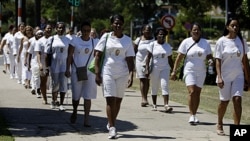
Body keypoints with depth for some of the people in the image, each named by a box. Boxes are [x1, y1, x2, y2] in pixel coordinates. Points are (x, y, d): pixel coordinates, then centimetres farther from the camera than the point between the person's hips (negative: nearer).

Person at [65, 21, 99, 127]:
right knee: (76, 96, 7)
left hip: (90, 72, 1)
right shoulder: (75, 41, 1)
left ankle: (86, 119, -4)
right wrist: (68, 69, -10)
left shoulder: (95, 42, 6)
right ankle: (74, 112, 34)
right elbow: (70, 55, -1)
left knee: (88, 97, -5)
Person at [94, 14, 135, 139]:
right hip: (108, 72, -2)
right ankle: (112, 127, -9)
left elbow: (130, 59, 5)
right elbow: (98, 55, 1)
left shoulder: (127, 40, 6)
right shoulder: (106, 37, 1)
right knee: (110, 99, -10)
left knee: (118, 100, 7)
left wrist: (131, 75, -5)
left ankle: (111, 124, 25)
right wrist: (97, 73, -6)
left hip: (122, 74, 2)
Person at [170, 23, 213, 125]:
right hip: (189, 70, -3)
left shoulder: (205, 43, 6)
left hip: (201, 71, 3)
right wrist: (174, 71, -5)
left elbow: (209, 56, 11)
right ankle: (192, 115, -13)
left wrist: (210, 60, -14)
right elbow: (179, 57, -1)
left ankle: (194, 115, 14)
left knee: (197, 93, 5)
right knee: (192, 92, -16)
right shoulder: (186, 42, -1)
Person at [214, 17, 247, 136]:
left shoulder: (241, 41, 5)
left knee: (237, 100, -11)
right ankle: (219, 125, 31)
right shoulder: (221, 41, -6)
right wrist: (219, 77, -17)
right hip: (225, 76, -2)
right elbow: (218, 60, -8)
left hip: (238, 76, 2)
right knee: (224, 101, 8)